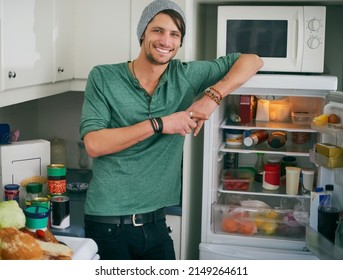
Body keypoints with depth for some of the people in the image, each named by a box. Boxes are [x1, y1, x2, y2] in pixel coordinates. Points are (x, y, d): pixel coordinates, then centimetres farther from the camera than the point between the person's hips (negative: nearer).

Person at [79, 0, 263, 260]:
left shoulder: (185, 76, 1)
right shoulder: (103, 78, -6)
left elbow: (251, 61, 4)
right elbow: (94, 144, -16)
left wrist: (213, 95, -13)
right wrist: (159, 124, -20)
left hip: (155, 222, 4)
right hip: (108, 225, -3)